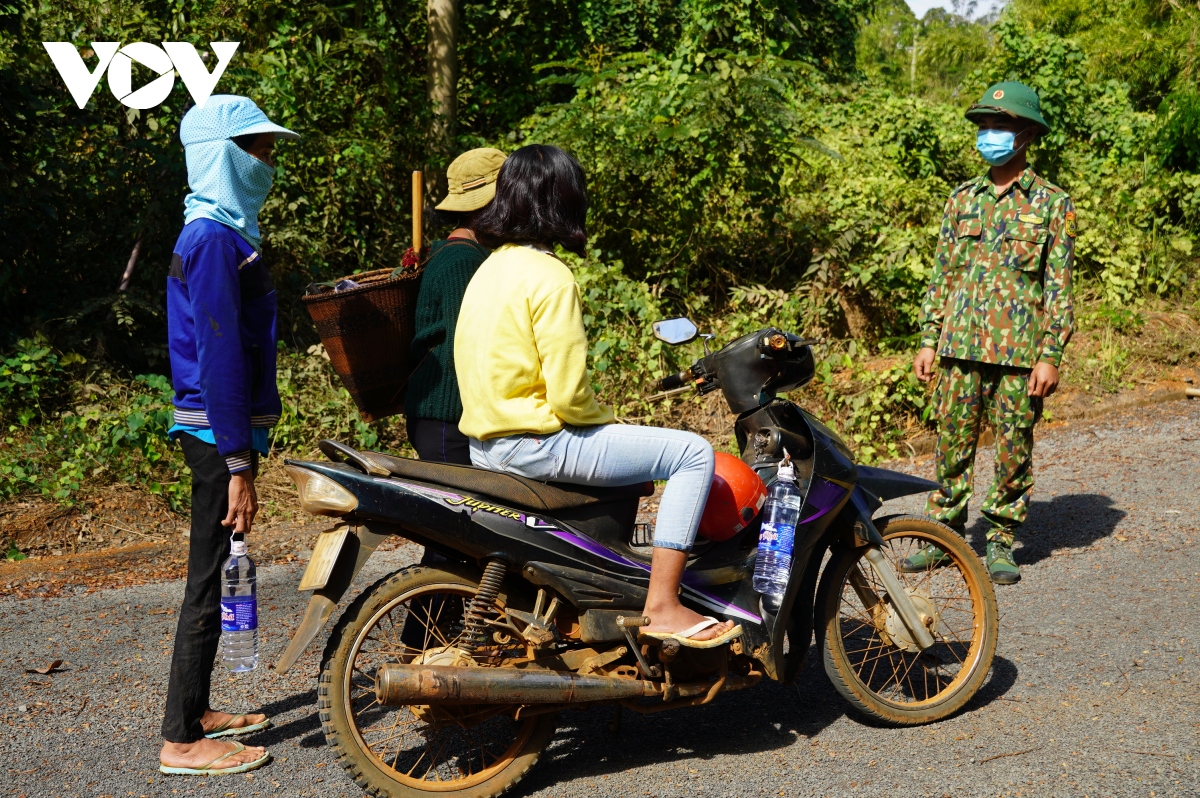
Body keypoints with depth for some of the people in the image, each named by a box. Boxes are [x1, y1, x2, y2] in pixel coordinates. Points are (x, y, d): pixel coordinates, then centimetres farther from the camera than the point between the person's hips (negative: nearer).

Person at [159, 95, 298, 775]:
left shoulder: (225, 231, 15)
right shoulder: (214, 238, -17)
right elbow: (218, 356, -22)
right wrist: (237, 465, -23)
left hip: (225, 430, 10)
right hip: (218, 434, -10)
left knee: (216, 574, 16)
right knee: (209, 580, -3)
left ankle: (197, 710, 28)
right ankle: (183, 740, 6)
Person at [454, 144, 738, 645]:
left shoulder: (490, 267, 12)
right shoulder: (550, 277, -16)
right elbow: (569, 396, -21)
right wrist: (611, 421, 0)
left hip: (485, 443, 10)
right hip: (536, 444, -10)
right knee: (692, 453, -7)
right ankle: (661, 606, -7)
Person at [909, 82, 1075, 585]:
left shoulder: (1052, 203, 1)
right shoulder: (963, 199, 12)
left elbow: (1059, 286, -1)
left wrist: (1050, 356, -8)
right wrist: (928, 340, 8)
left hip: (1019, 353, -3)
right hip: (960, 346, 3)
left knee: (1013, 451, 3)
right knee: (951, 444, 6)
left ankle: (1002, 542, 15)